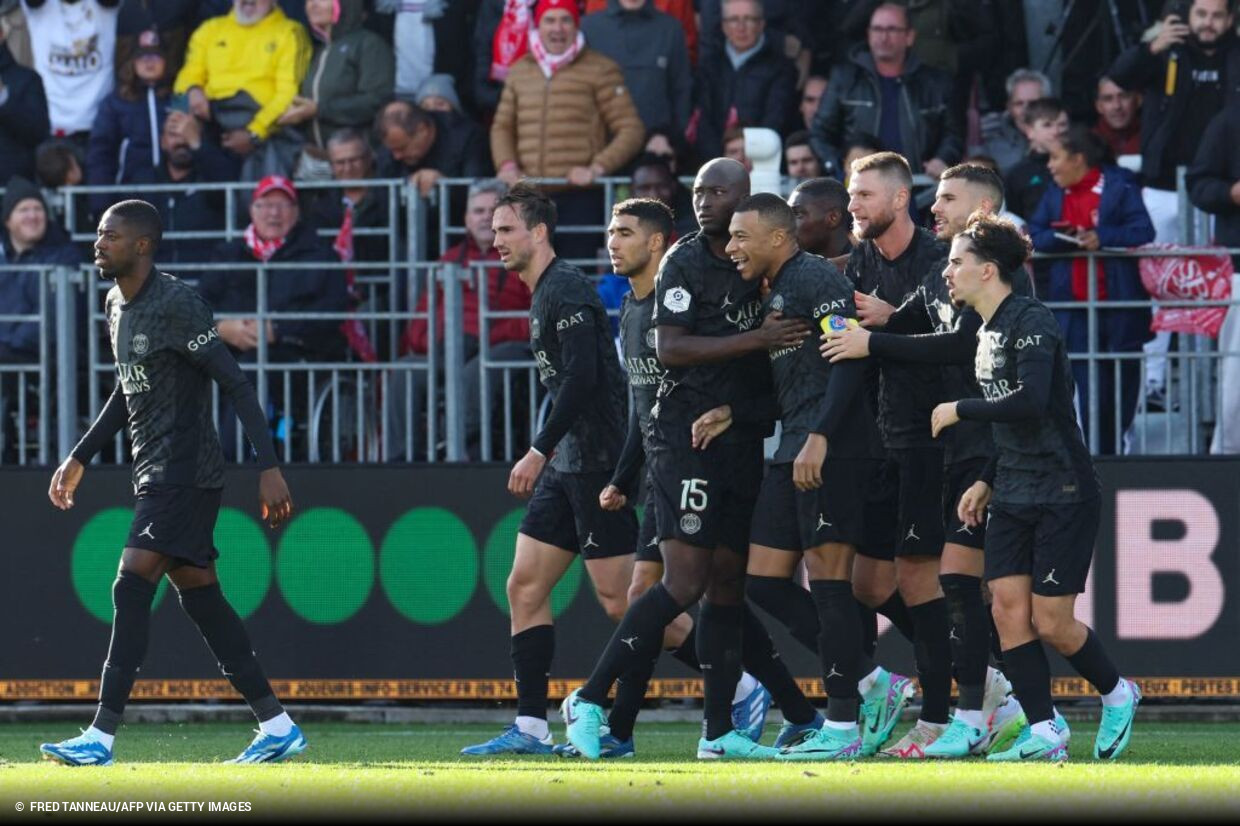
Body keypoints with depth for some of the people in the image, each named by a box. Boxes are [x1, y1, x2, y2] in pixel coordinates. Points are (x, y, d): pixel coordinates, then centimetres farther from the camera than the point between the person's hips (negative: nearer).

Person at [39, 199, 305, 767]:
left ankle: (101, 737, -17)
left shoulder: (176, 304, -16)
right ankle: (277, 727, 14)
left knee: (131, 587, -15)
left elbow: (236, 386, -18)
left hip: (185, 473, -10)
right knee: (200, 596, 10)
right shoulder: (117, 305, 12)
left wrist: (269, 469, -23)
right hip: (156, 475, 10)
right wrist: (79, 458, 26)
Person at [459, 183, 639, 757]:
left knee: (620, 601, -9)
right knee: (524, 586, 5)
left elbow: (582, 378, -22)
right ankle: (530, 728, 6)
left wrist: (539, 451, -22)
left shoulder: (567, 290, -13)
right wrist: (546, 455, 21)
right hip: (567, 464, 10)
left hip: (596, 462, -10)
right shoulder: (543, 295, 18)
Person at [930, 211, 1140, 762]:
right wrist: (987, 481, 16)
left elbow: (1031, 402, -29)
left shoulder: (1031, 322, -16)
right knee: (1009, 610, -2)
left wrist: (958, 410, -19)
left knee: (1051, 623, -5)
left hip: (1064, 494, -8)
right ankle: (1044, 732, 2)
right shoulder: (987, 331, 13)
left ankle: (1116, 695, 21)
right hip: (1012, 497, 8)